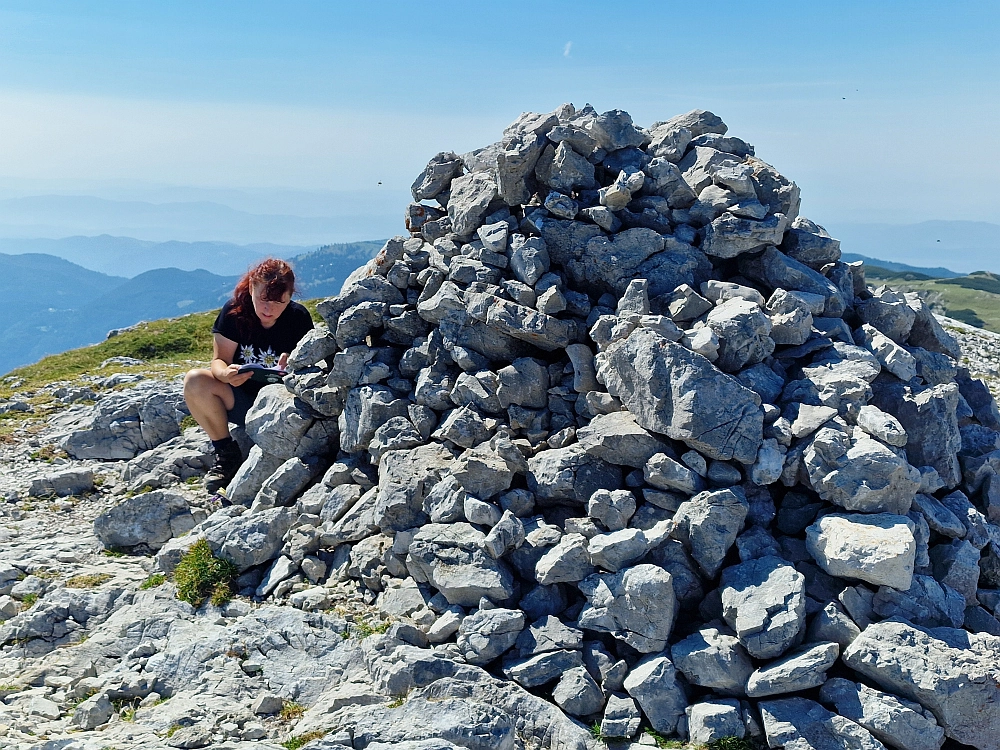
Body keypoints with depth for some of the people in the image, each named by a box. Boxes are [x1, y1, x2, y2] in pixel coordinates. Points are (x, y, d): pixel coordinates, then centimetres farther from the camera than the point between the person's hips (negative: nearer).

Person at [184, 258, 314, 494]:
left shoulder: (299, 318, -11)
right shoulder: (234, 312, -9)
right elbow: (219, 360, -7)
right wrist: (226, 374, -32)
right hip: (240, 400, 2)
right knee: (195, 381, -25)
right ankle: (227, 453, -8)